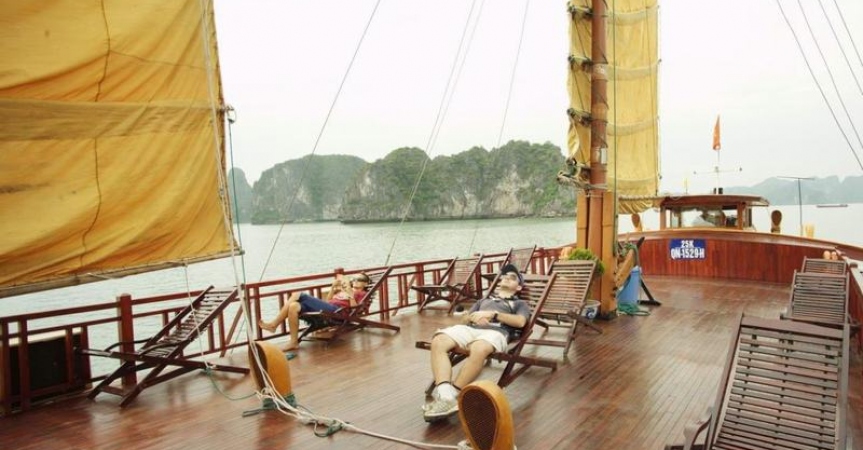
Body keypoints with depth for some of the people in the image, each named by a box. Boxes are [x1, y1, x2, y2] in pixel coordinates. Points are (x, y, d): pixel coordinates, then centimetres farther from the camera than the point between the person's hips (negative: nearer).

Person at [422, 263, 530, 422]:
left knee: (479, 349, -43)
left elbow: (520, 322, 5)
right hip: (470, 328, 4)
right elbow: (463, 320, 27)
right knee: (438, 341, -30)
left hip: (496, 331, -4)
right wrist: (473, 316, 4)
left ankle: (453, 395, -35)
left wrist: (493, 314, -3)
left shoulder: (520, 303, 29)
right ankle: (444, 394, -41)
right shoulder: (484, 300, 39)